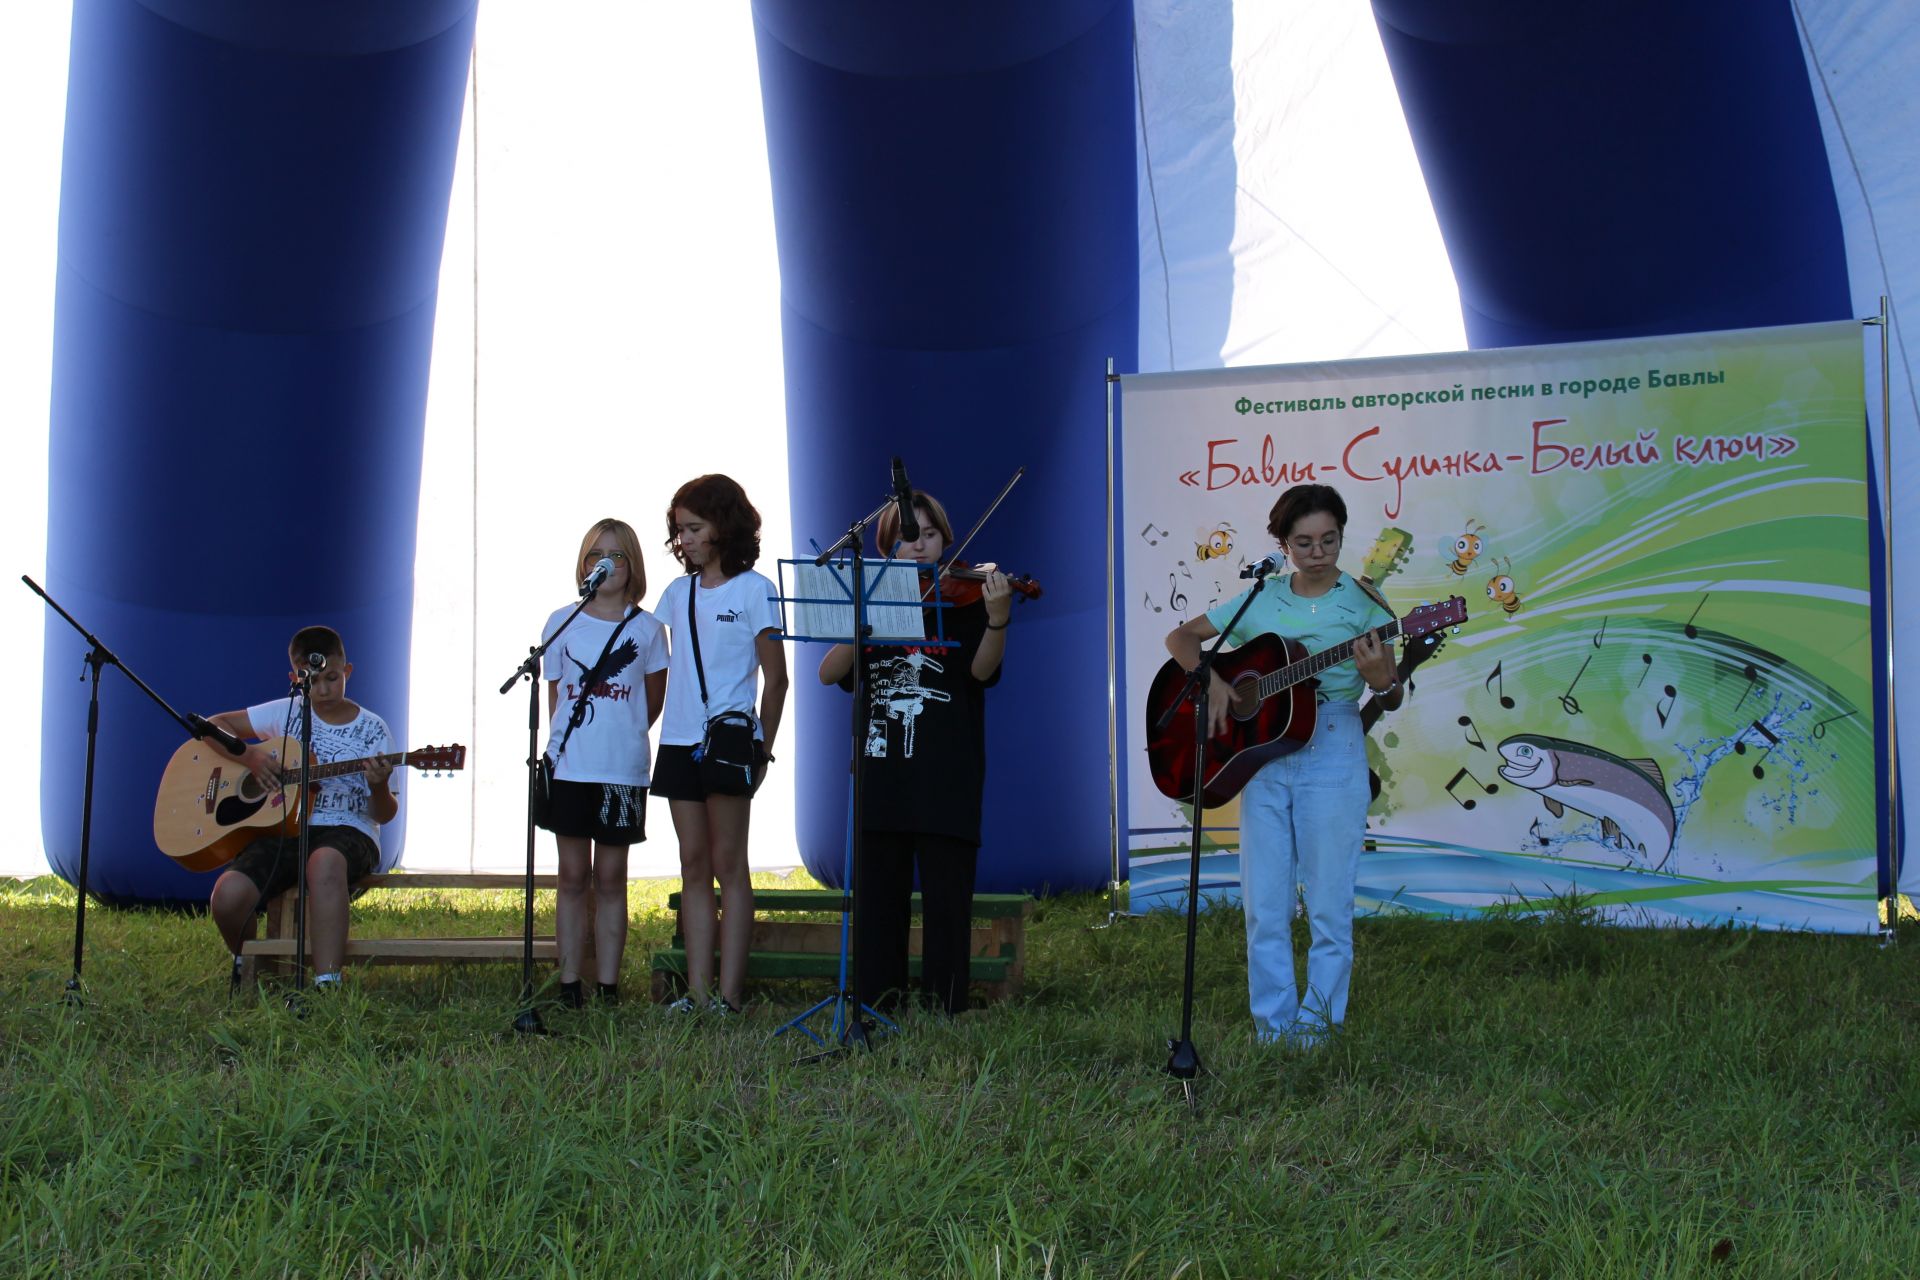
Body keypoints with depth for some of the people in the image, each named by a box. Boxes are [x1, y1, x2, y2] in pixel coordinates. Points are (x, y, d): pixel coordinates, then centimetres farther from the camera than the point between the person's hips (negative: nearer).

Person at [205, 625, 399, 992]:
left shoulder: (373, 731, 5)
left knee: (325, 860, -42)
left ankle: (326, 985, -45)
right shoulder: (286, 713, 11)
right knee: (227, 895, -27)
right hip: (283, 830, 2)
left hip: (347, 833, -2)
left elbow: (383, 815, 6)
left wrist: (379, 787, -18)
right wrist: (248, 756, -5)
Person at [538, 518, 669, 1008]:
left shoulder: (647, 628, 3)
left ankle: (608, 986, 9)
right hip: (569, 767, 1)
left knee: (611, 879, 4)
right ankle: (568, 983, 10)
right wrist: (569, 742, 5)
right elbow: (554, 696, 11)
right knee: (573, 877, 5)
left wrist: (621, 737, 8)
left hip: (624, 770, -1)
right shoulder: (562, 623, 6)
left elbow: (652, 705, 11)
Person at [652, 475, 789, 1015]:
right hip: (680, 740, 6)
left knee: (728, 864, -4)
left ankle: (728, 994, -3)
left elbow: (775, 677, -2)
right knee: (694, 864, 5)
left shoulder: (752, 590, -3)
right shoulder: (678, 593, 13)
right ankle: (697, 991, 6)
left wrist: (763, 748, -4)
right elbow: (672, 670, 16)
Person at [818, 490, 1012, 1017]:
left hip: (946, 780, -4)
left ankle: (943, 1010, 3)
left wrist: (997, 619, -34)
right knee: (876, 899, 7)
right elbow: (828, 673, 3)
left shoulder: (963, 602, 2)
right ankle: (875, 1009, 15)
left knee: (946, 900, -3)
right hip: (882, 775, 4)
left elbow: (982, 669, -14)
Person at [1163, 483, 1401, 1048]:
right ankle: (1273, 1019, 14)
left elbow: (1393, 700, -1)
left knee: (1329, 902, 1)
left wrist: (1381, 679, -25)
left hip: (1333, 753, -3)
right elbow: (1180, 637, 11)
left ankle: (1318, 1017, 12)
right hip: (1263, 755, 3)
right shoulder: (1261, 600, 8)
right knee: (1264, 904, 5)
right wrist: (1213, 682, -7)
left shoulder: (1361, 601, 0)